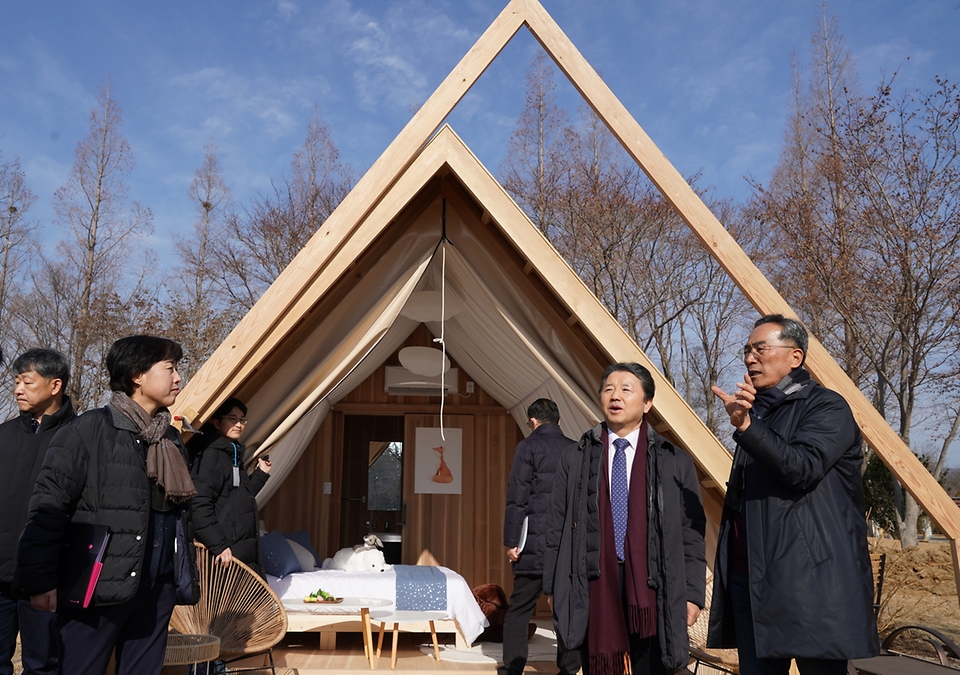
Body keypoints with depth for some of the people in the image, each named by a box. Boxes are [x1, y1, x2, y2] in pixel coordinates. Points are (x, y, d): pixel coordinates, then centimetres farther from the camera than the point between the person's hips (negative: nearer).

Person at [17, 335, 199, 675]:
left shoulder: (172, 439, 13)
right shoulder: (89, 430, -8)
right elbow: (48, 507, -10)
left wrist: (187, 577, 17)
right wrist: (40, 580, -13)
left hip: (157, 590, 6)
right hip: (98, 588, -6)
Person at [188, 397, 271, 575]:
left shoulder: (233, 455, 18)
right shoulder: (211, 455, -12)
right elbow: (199, 504, -23)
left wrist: (261, 473, 18)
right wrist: (218, 545, -25)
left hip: (245, 553, 10)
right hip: (226, 554, -10)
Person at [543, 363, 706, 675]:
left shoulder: (675, 462, 4)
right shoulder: (575, 459, 6)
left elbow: (691, 535, 4)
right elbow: (556, 527, 7)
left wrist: (692, 593, -1)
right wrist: (555, 587, 4)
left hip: (651, 589, -1)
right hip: (594, 588, 1)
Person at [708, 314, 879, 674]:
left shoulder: (827, 407, -4)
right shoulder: (756, 411, 20)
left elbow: (803, 468, -21)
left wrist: (746, 427, -30)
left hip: (808, 579, -7)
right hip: (749, 574, 7)